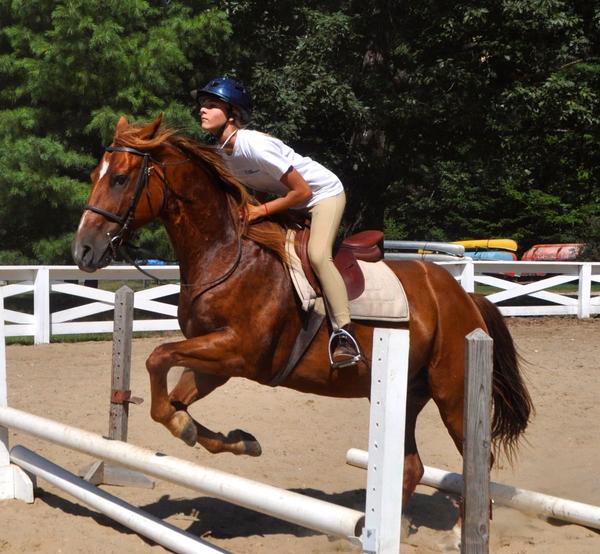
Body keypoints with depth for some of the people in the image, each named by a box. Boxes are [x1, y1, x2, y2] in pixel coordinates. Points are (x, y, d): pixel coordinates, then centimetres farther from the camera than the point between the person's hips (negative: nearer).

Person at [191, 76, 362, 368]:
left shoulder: (254, 146, -33)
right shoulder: (221, 152, -7)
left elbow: (302, 191, -29)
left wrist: (261, 211, -25)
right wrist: (247, 208, -8)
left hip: (325, 192, -9)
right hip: (288, 198, 9)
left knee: (318, 254, -28)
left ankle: (345, 333, -22)